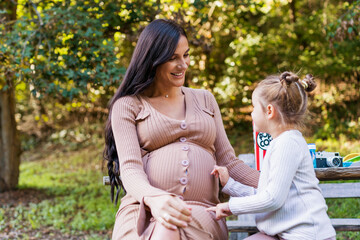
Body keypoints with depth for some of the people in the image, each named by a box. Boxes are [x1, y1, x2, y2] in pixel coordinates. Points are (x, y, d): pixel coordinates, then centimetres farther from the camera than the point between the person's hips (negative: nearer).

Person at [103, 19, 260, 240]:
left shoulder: (205, 99, 23)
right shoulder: (128, 106, 11)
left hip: (201, 213, 1)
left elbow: (228, 161, 20)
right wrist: (154, 198, -27)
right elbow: (130, 169, -3)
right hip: (145, 210, -1)